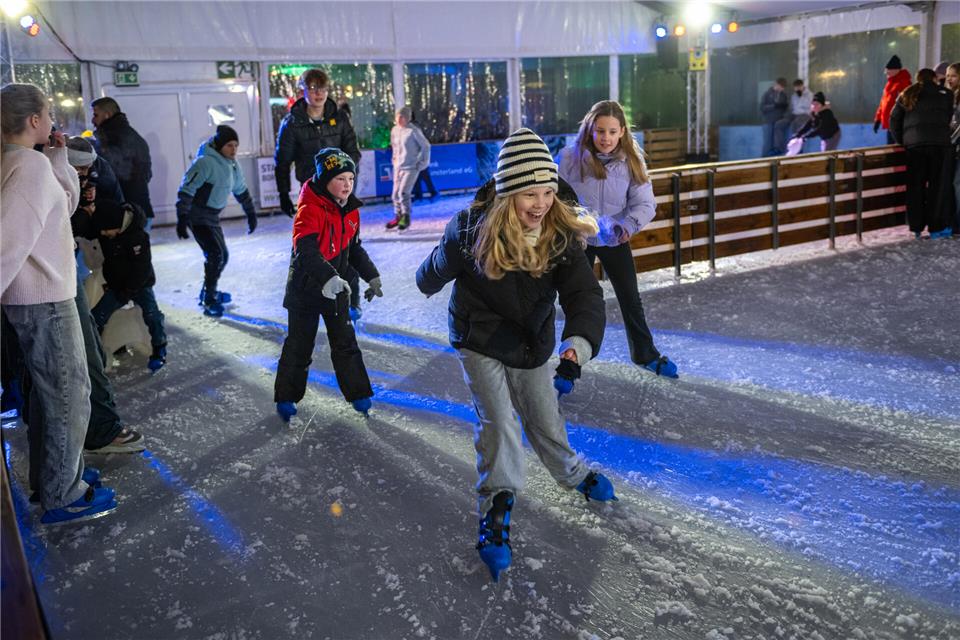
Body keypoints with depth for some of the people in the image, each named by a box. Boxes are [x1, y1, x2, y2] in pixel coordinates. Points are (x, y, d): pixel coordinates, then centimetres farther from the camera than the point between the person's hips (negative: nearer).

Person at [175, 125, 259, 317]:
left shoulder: (233, 166, 6)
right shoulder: (205, 162, -20)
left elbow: (241, 191, 21)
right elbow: (186, 190, -23)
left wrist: (251, 213, 25)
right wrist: (181, 219, -28)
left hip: (213, 217, 9)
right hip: (198, 216, -9)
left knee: (221, 255, 15)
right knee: (215, 254, -16)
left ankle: (209, 292, 34)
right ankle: (209, 301, -4)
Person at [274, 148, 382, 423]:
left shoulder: (350, 210, 2)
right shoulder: (309, 210, -23)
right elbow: (306, 250, -38)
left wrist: (372, 276, 15)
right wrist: (328, 278, -50)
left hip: (337, 288, 6)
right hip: (305, 287, -6)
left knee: (346, 342, 11)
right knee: (299, 345, 7)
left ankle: (358, 394, 22)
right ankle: (286, 398, 23)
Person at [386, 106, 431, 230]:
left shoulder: (414, 131, -14)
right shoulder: (394, 130, 4)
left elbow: (425, 146, -7)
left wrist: (422, 163, -8)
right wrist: (395, 158, 14)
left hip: (411, 167, -6)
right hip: (398, 167, 6)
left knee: (403, 193, -16)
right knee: (396, 194, 9)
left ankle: (406, 218, -2)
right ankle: (398, 217, 26)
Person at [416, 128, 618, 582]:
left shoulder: (562, 235, -22)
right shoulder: (473, 231, -27)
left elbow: (585, 295, -32)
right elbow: (440, 265, -4)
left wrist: (577, 346, -50)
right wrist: (428, 284, 18)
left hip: (534, 344, 3)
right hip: (480, 342, -3)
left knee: (546, 422, 18)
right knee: (498, 424, -14)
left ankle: (572, 475, 48)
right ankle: (495, 517, 2)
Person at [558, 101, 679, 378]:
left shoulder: (631, 161, -11)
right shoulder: (570, 158, -17)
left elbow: (645, 204, -13)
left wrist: (626, 226, -31)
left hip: (616, 241, 2)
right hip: (578, 240, -2)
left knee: (631, 298, 13)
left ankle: (645, 353, 34)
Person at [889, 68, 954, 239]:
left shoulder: (906, 96, 16)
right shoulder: (945, 94, 10)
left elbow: (894, 120, 13)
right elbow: (948, 119, 13)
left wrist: (901, 141, 20)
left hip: (914, 145, 2)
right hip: (939, 143, -2)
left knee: (915, 186, 9)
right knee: (938, 185, 2)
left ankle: (916, 227, 12)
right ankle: (937, 227, 2)